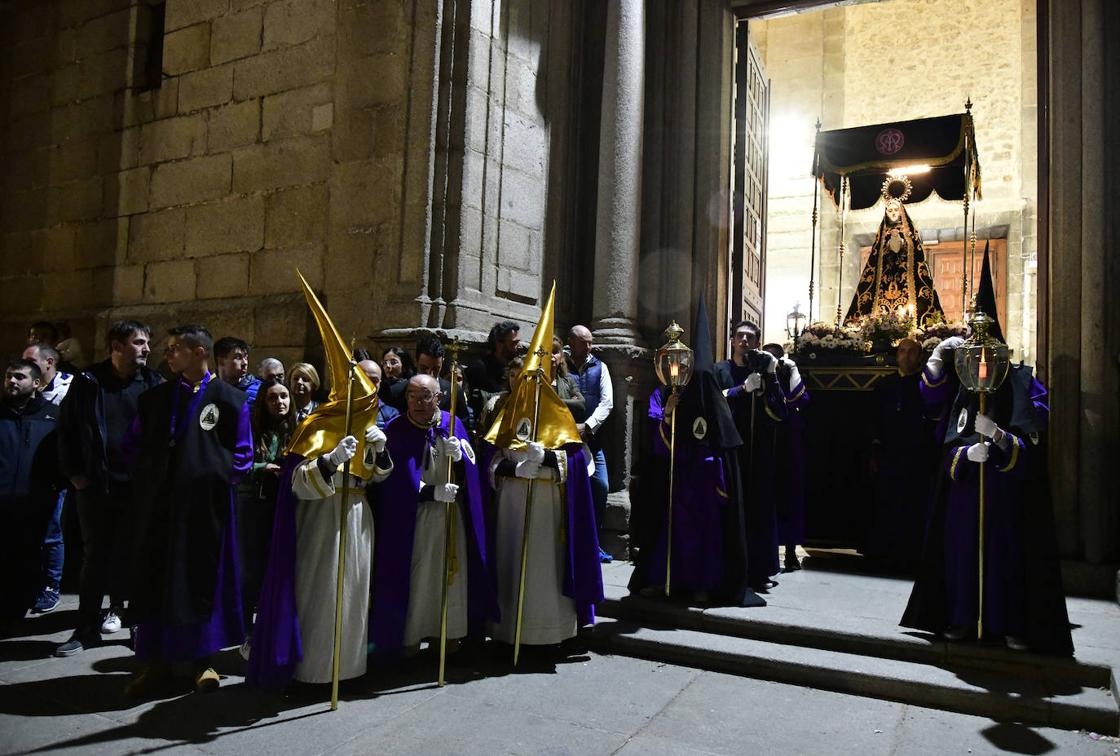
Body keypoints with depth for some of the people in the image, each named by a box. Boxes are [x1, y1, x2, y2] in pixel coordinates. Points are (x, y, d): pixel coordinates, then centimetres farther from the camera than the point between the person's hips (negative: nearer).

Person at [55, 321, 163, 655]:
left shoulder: (153, 383, -1)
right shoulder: (88, 381, 1)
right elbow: (66, 428, 7)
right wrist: (73, 473, 2)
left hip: (137, 486, -1)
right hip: (95, 485, 1)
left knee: (133, 553, 7)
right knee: (94, 555, 9)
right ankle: (87, 628, 19)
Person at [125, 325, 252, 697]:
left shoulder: (230, 399, -1)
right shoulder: (154, 397, 9)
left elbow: (242, 454, 0)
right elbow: (134, 444, 15)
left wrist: (217, 477, -10)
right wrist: (150, 475, 3)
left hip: (205, 505, -3)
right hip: (159, 505, 3)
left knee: (200, 579, 5)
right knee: (157, 579, 6)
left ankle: (200, 658, 18)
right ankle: (155, 660, 18)